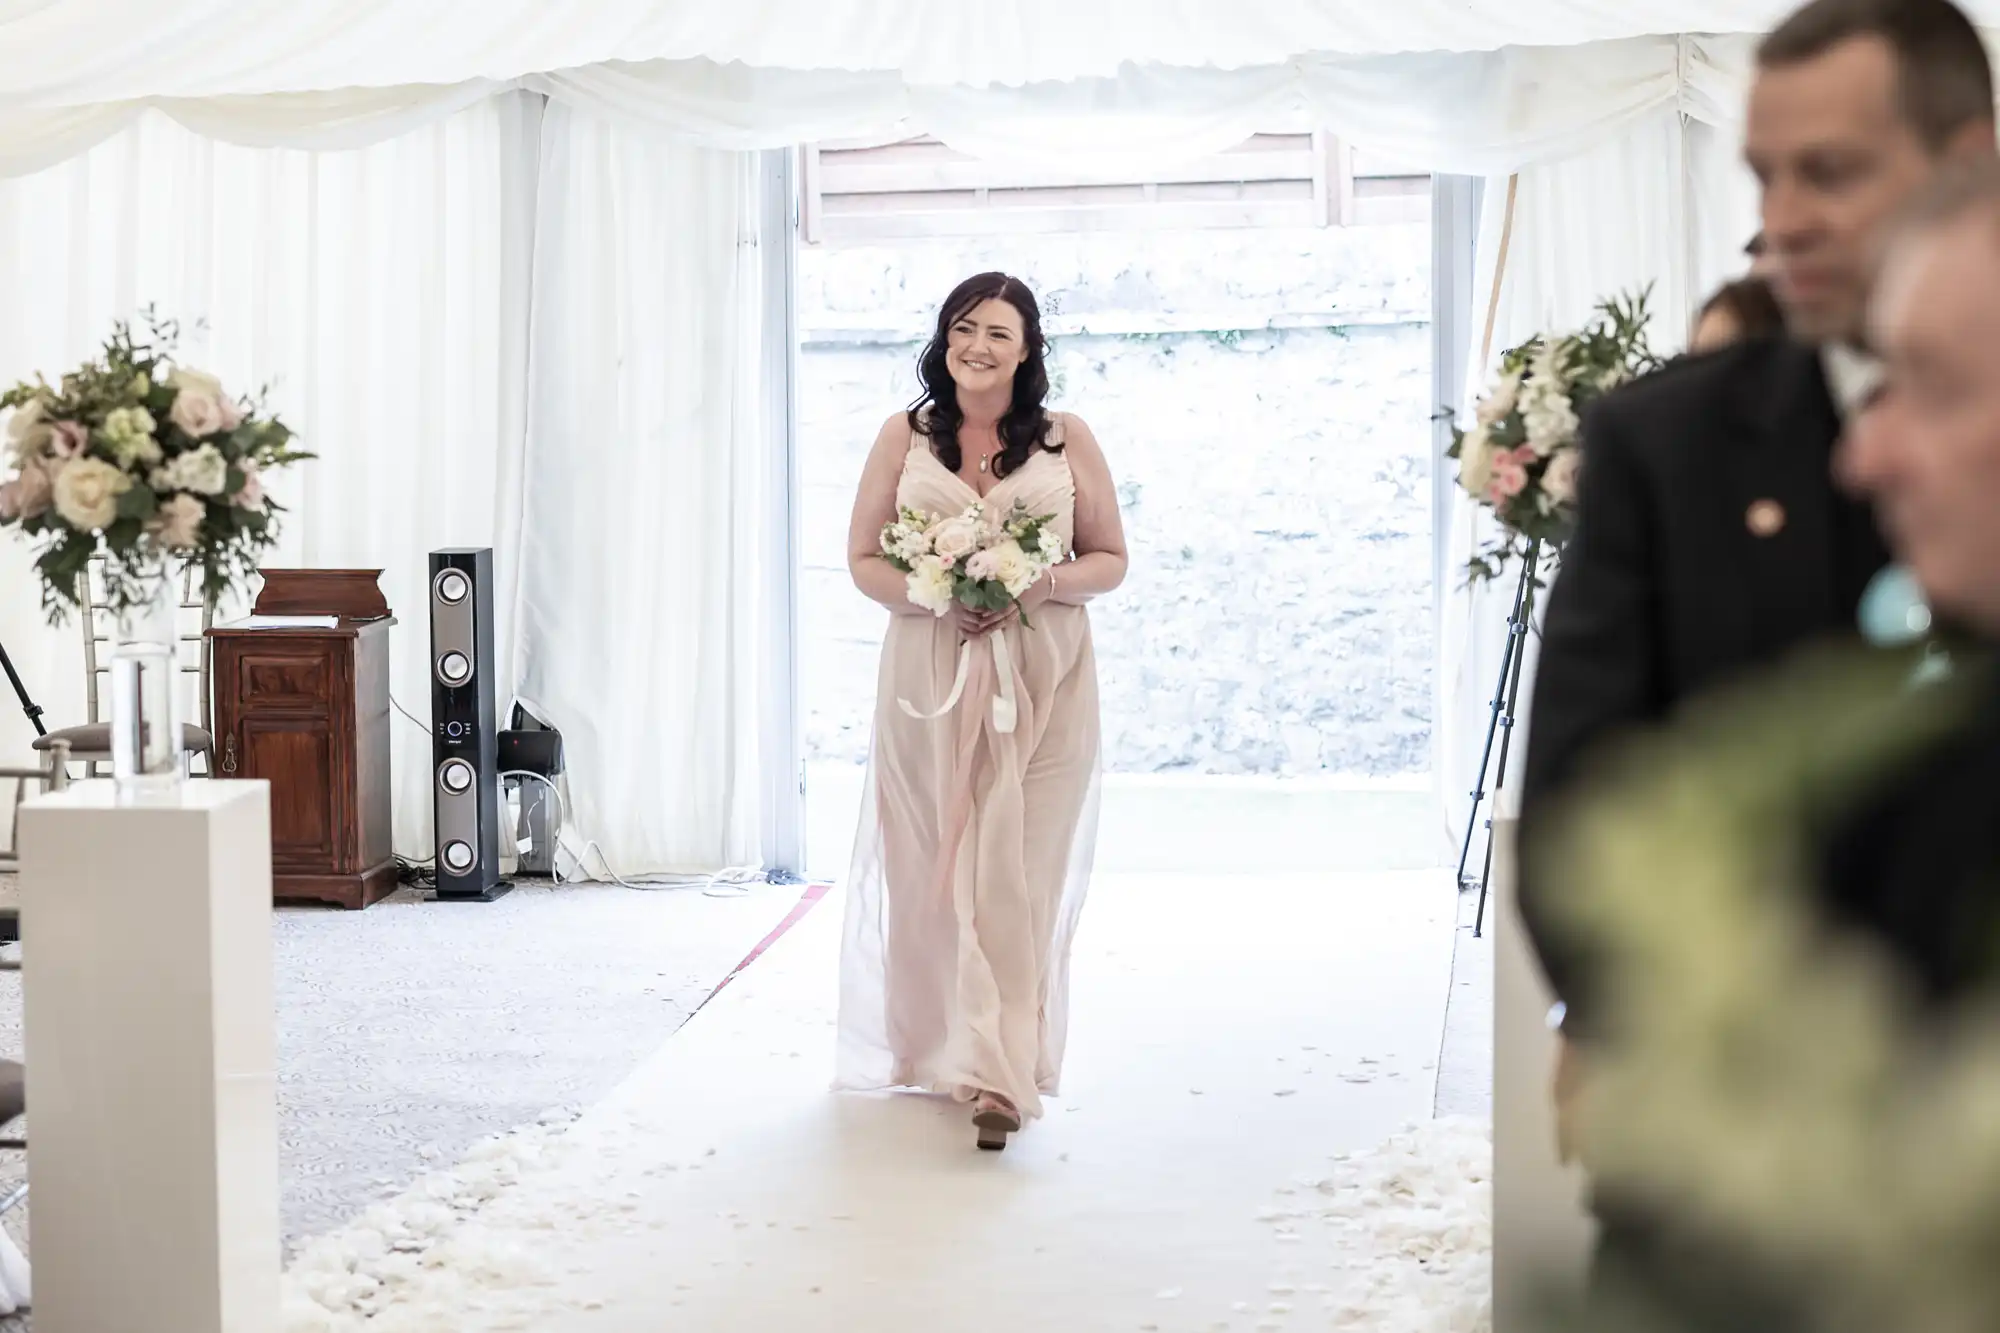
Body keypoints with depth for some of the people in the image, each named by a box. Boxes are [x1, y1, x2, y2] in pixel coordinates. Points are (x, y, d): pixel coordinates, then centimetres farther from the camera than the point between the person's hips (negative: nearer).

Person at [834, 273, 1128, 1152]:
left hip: (1042, 683, -1)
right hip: (929, 679, 1)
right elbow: (864, 559, 7)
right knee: (937, 869, 4)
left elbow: (1111, 561, 7)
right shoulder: (904, 437, 8)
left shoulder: (1068, 440, 5)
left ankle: (1001, 1074, -4)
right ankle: (940, 1045, 19)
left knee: (1017, 872, -5)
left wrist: (1039, 585, -13)